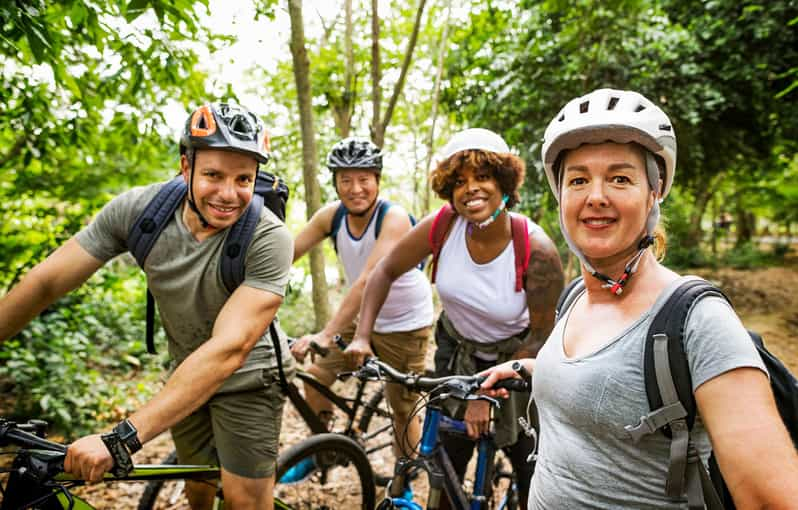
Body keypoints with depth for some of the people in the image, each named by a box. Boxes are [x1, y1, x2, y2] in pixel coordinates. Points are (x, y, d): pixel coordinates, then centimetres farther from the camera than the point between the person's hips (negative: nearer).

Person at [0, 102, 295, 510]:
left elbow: (229, 348, -38)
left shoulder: (269, 239, -31)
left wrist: (122, 438, -42)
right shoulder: (138, 209, -19)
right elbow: (45, 282, -13)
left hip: (246, 377, -3)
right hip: (186, 371, 4)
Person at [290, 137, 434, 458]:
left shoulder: (394, 218, -28)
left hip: (405, 325, -5)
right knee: (315, 377, 1)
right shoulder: (331, 215, -10)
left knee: (403, 410, 5)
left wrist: (326, 334, -46)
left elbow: (369, 280, -39)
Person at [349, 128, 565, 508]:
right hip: (457, 354, 2)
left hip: (517, 360, -2)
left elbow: (541, 335, -17)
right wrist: (362, 336, -15)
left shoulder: (537, 250, -26)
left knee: (534, 474, 4)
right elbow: (385, 271, -7)